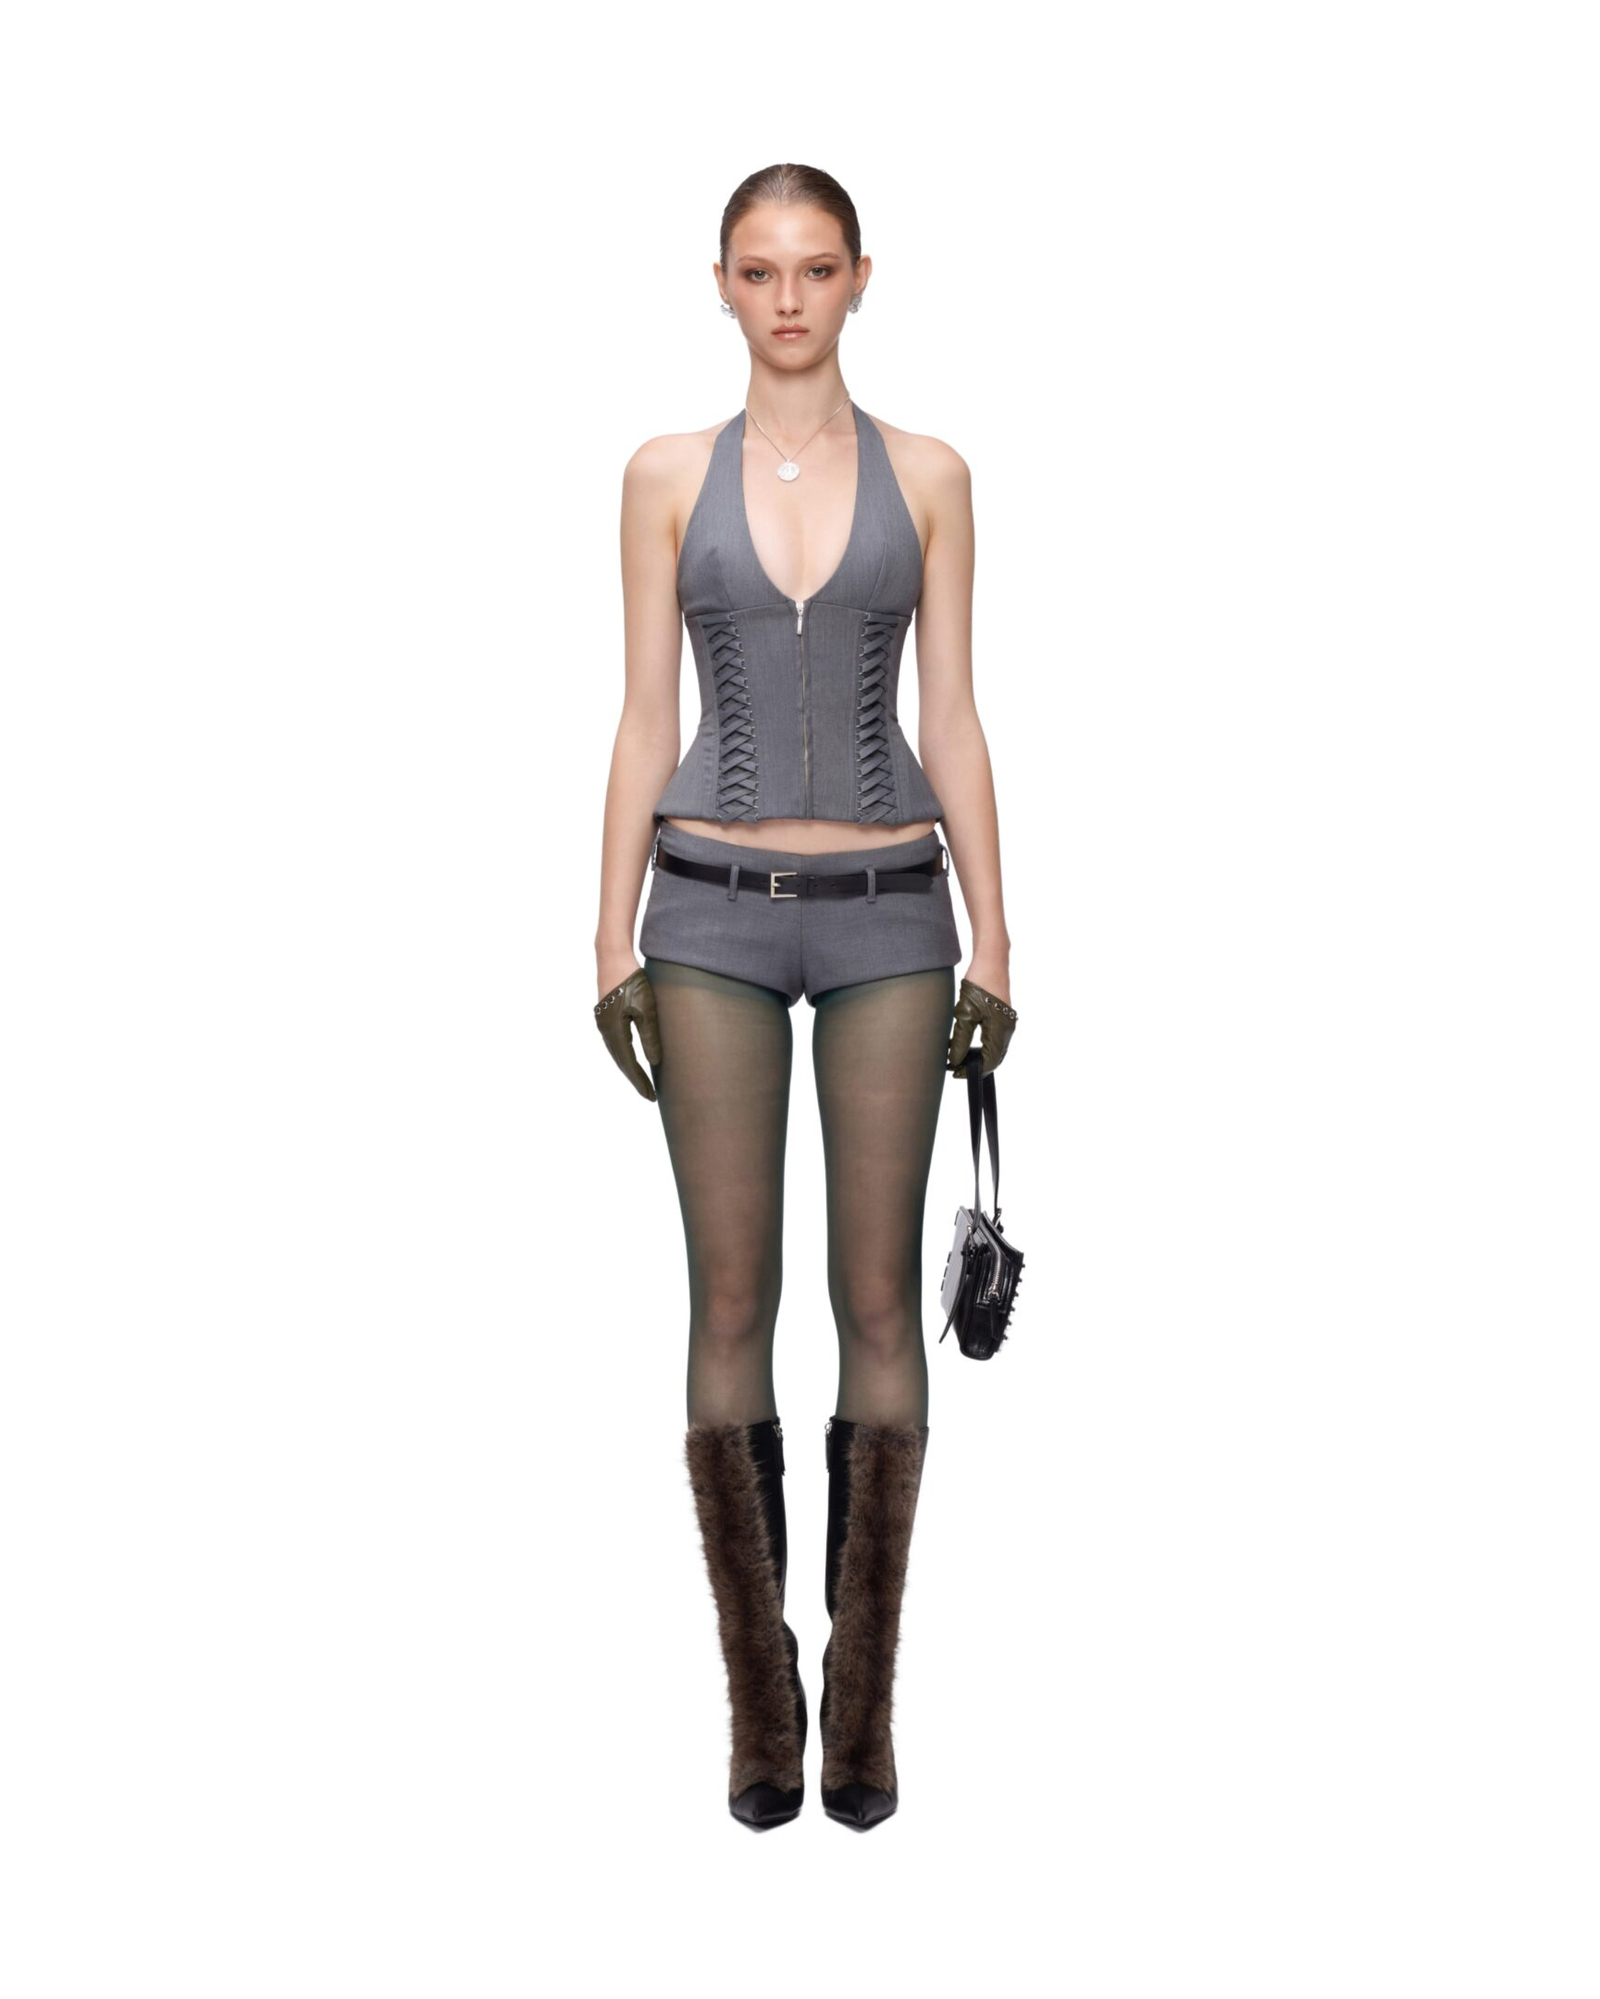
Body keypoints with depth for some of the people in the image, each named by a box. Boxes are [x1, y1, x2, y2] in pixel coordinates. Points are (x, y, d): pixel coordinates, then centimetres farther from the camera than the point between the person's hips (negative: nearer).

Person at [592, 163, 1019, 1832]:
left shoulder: (925, 477, 6)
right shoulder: (667, 476, 6)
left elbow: (954, 721, 4)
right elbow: (643, 721, 4)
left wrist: (990, 940, -1)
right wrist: (613, 940, -2)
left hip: (886, 909, 0)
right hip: (717, 910, 0)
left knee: (878, 1300, 3)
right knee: (731, 1302, 1)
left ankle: (863, 1694, 16)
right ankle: (760, 1699, 15)